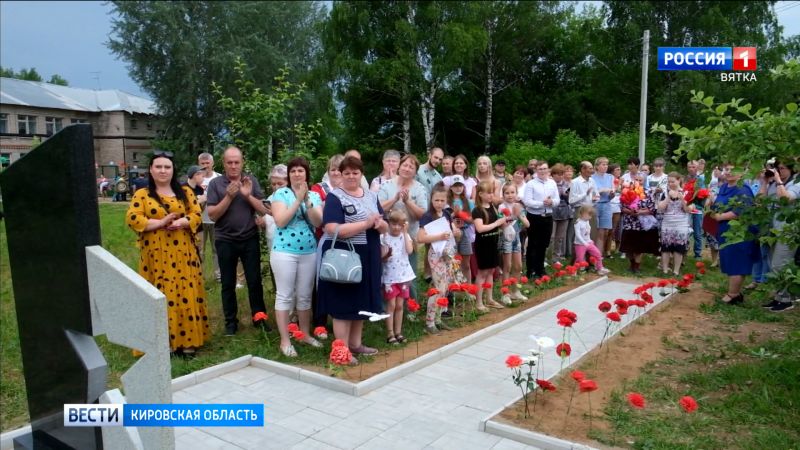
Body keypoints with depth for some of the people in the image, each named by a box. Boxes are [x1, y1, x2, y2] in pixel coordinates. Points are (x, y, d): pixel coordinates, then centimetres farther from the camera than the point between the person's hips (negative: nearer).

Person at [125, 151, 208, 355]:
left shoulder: (185, 192, 9)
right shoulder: (142, 194, 4)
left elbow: (196, 215, 3)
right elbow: (132, 219, -8)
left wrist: (181, 222, -17)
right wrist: (161, 222, -16)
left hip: (183, 253, 2)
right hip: (156, 255, -1)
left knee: (186, 292, 2)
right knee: (160, 295, 0)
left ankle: (188, 339, 10)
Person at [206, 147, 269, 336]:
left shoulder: (251, 181, 1)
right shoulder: (215, 183, -4)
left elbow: (263, 210, -1)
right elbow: (212, 215, -9)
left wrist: (248, 195, -16)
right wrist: (229, 196, -19)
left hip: (250, 239, 1)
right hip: (225, 240, -1)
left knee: (255, 280, 5)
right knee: (228, 283, 9)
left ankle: (259, 316, 20)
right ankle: (230, 320, 21)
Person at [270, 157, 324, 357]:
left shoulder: (315, 195, 8)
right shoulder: (281, 193, -3)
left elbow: (318, 222, -4)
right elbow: (280, 221, -14)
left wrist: (307, 200, -15)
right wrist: (298, 200, -16)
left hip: (309, 252, 4)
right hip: (284, 251, -4)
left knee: (305, 295, 13)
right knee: (285, 295, 1)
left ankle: (305, 334, 27)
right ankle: (285, 341, 9)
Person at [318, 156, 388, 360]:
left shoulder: (371, 196, 11)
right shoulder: (335, 197, -9)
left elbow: (384, 227, 12)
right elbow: (333, 229, -22)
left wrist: (379, 224, -12)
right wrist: (366, 223, -22)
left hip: (367, 257, 7)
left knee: (362, 301, 15)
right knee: (343, 303, 0)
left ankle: (355, 343, 29)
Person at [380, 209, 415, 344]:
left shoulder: (405, 236, 3)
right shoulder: (383, 237, -6)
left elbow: (409, 250, -14)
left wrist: (405, 232, -11)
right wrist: (385, 256, -25)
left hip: (403, 275, 3)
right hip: (389, 276, -3)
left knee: (400, 305, 10)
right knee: (391, 305, -1)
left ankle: (398, 332, 19)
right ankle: (390, 334, 6)